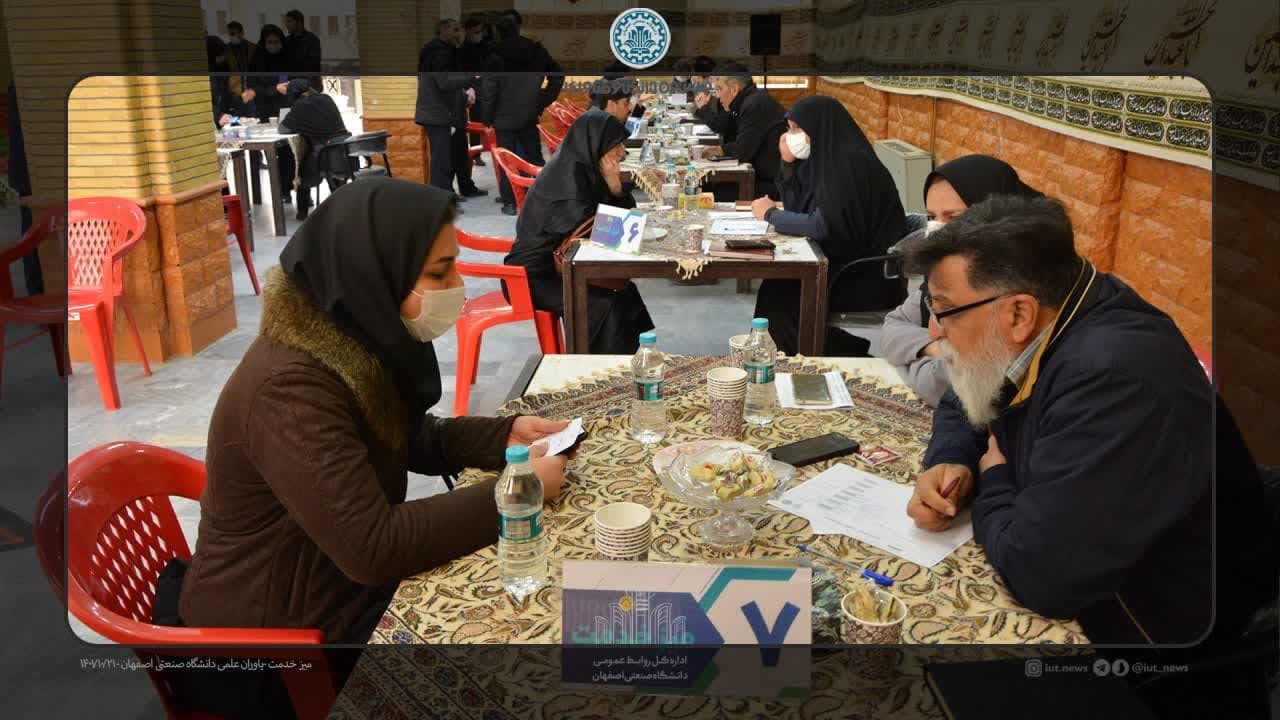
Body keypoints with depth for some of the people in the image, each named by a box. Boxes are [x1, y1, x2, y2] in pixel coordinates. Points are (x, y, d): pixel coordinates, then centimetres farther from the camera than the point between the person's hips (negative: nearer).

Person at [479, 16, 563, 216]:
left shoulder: (497, 56, -13)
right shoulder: (537, 51, 1)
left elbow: (488, 89, -12)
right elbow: (558, 75, 7)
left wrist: (487, 117, -2)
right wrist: (544, 100, 10)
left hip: (505, 118, -4)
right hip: (530, 116, 4)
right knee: (535, 157, 14)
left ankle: (509, 203, 4)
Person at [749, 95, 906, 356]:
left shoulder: (852, 163, -21)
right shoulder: (823, 158, 6)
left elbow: (822, 226, -27)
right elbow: (797, 210, 10)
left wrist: (770, 214, -13)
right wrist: (788, 163, -2)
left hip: (871, 278, -8)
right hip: (845, 267, 8)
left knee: (779, 294, -10)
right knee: (775, 285, -1)